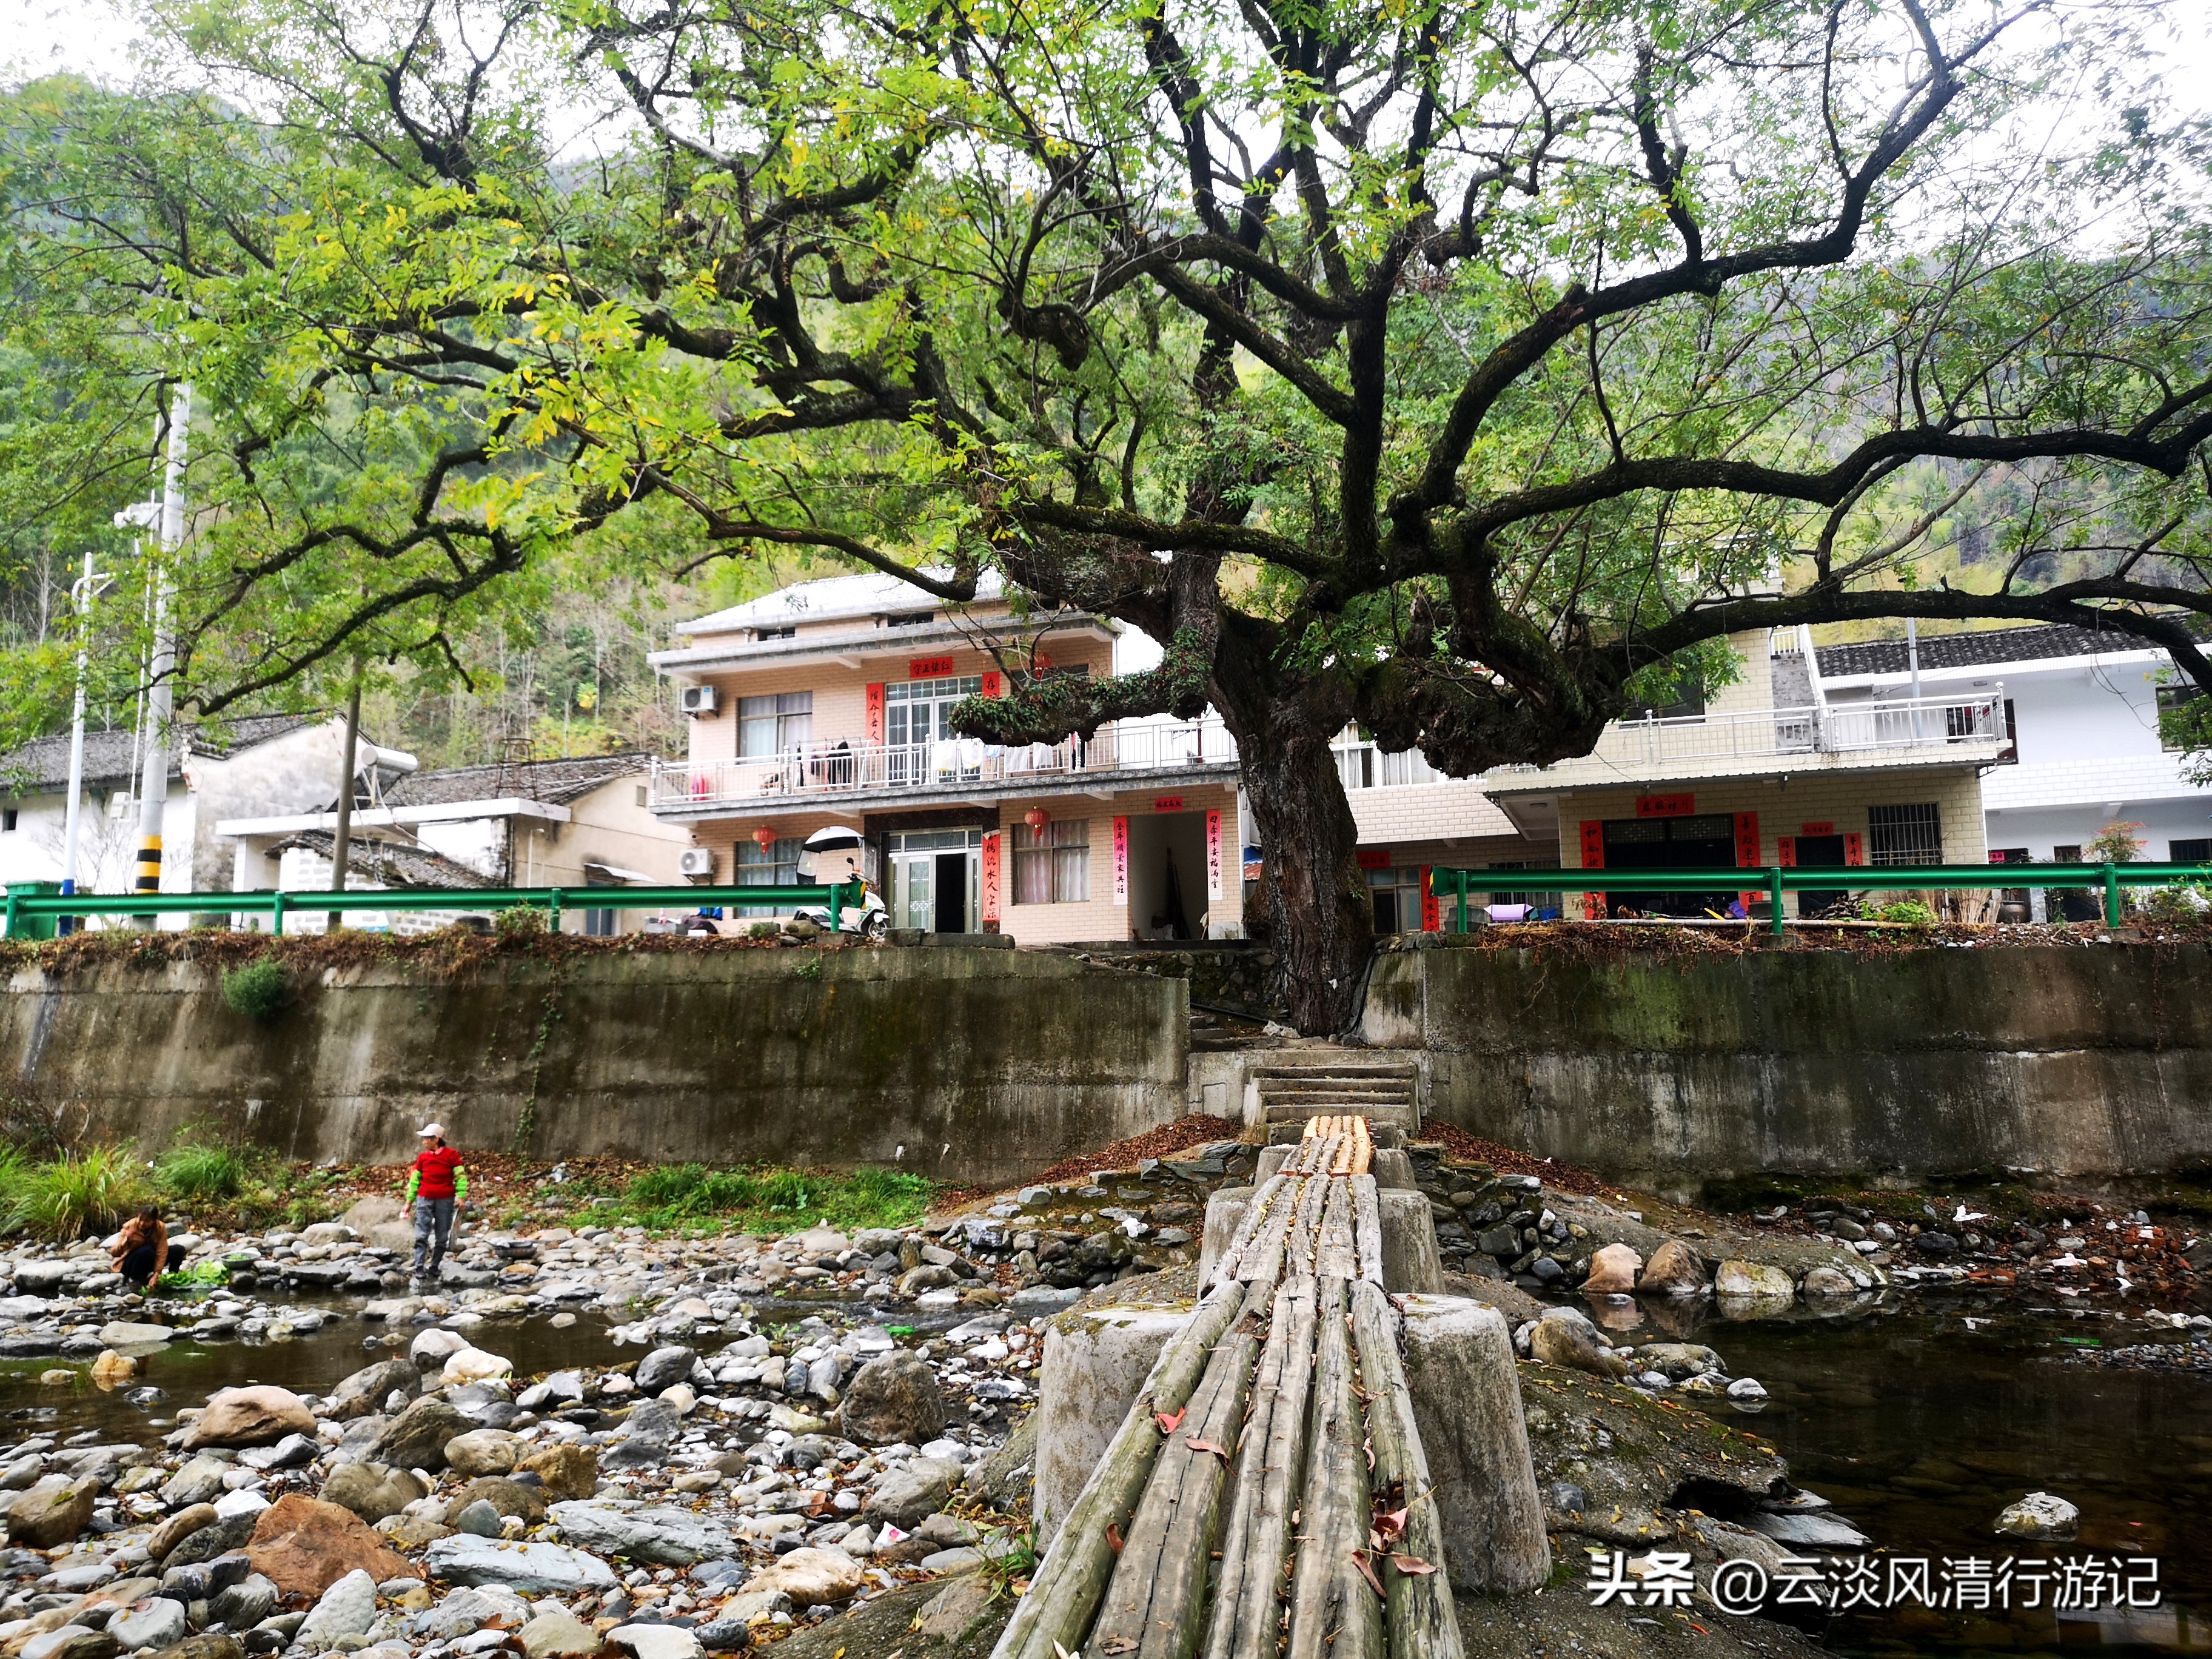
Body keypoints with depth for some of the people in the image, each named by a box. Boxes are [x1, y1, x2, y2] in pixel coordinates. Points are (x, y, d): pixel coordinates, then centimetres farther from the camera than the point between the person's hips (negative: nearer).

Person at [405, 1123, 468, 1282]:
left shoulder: (451, 1155, -2)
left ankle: (434, 1267, 15)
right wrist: (409, 1201, 12)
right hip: (424, 1199, 1)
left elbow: (460, 1176, -2)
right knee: (421, 1235, -9)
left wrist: (461, 1196, -11)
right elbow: (415, 1179, 13)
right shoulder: (422, 1157, 6)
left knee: (442, 1237, 5)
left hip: (445, 1200, -1)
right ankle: (419, 1267, -10)